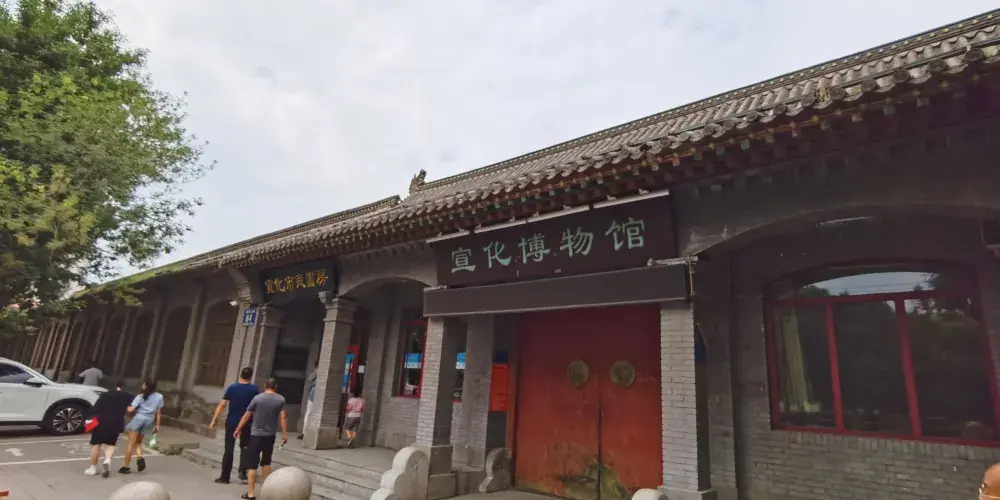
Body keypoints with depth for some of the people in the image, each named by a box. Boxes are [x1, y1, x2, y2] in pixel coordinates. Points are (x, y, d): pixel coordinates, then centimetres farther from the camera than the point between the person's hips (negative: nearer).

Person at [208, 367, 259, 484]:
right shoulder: (254, 389, -5)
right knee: (244, 447, 18)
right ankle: (242, 472, 5)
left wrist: (213, 421, -5)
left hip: (231, 422, 0)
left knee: (229, 449, 8)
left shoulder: (232, 387, -4)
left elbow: (222, 405, -7)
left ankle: (225, 477, 10)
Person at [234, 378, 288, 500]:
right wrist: (284, 434, 1)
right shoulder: (281, 399, -1)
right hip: (270, 436, 3)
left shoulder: (257, 398, -6)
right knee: (266, 462, 20)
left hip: (256, 435, -3)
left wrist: (238, 429, 9)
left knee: (252, 464, 1)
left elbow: (246, 416, -2)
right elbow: (283, 417, -5)